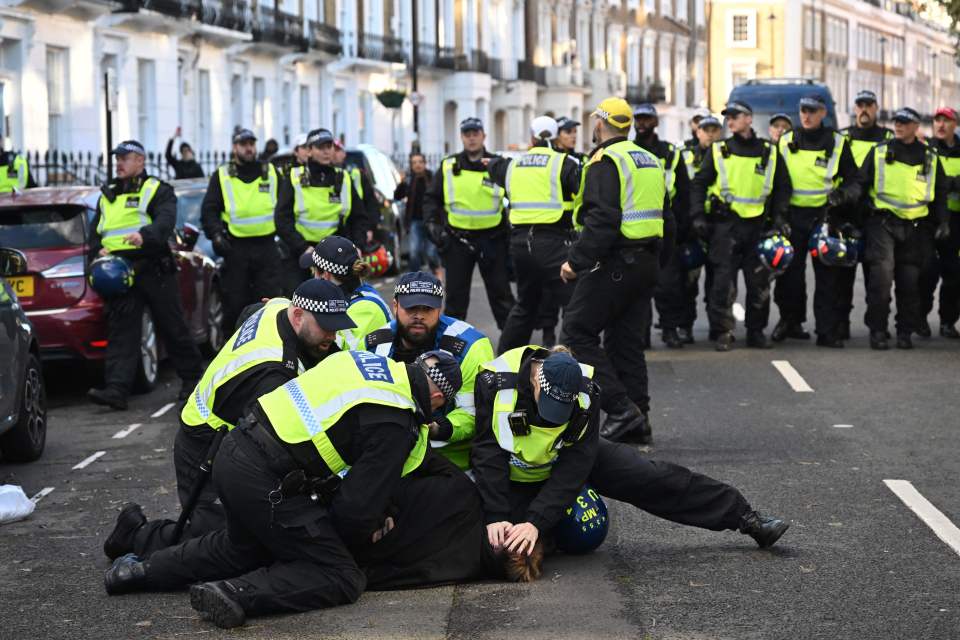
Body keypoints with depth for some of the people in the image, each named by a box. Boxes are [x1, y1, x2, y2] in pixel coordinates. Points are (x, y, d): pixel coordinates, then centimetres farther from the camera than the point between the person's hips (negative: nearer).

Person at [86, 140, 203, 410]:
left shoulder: (158, 190, 3)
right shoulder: (107, 196, 21)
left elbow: (166, 221, -15)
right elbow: (95, 231, 23)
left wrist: (145, 235, -36)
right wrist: (98, 250, 0)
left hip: (153, 271, -4)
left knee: (173, 327, 4)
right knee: (120, 331, -6)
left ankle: (192, 377, 20)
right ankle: (116, 389, -13)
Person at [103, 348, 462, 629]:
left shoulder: (368, 360, 10)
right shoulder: (394, 426, -13)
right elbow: (359, 506, -12)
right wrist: (343, 539, 11)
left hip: (234, 453, 9)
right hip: (266, 484, -9)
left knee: (244, 548, 35)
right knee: (342, 580, 0)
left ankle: (141, 571, 30)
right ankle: (235, 594, -15)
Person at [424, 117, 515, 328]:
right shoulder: (449, 167, 5)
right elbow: (432, 198, 10)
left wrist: (510, 227, -7)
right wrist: (432, 223, -2)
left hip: (492, 239, -1)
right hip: (458, 239, 1)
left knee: (501, 293, 4)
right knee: (456, 295, 7)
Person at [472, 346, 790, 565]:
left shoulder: (585, 391, -27)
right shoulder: (495, 382, -33)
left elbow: (573, 468, -27)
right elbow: (488, 456, -29)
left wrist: (537, 522, -36)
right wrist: (496, 517, -37)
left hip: (569, 456, 1)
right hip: (512, 476, -1)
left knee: (652, 477, -9)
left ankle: (745, 518, 0)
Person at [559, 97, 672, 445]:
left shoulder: (605, 161, -11)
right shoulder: (650, 160, 16)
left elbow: (602, 220, -22)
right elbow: (667, 220, 21)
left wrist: (576, 261, -19)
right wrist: (656, 262, 28)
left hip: (614, 264, -9)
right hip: (646, 263, 9)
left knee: (577, 333, -3)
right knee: (626, 341, 13)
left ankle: (621, 409, -10)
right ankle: (636, 421, 12)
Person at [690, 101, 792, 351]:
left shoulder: (769, 152, 8)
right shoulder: (719, 151, 5)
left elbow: (782, 187, 16)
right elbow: (699, 184, 7)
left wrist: (779, 217, 5)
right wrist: (698, 216, -3)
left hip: (758, 225, 2)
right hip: (725, 224, -1)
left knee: (759, 282, 3)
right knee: (724, 280, -6)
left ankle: (756, 331, 14)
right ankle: (722, 333, 0)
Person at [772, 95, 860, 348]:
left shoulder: (837, 143, 4)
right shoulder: (786, 142, 9)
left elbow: (853, 181, 8)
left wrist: (843, 194, -14)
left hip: (825, 215, -1)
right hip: (793, 217, 1)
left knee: (827, 275, -2)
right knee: (790, 272, 3)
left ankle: (828, 331, 1)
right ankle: (790, 321, 21)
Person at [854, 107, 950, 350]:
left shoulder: (930, 157, 11)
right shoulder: (879, 152, 6)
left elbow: (941, 192, 18)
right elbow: (860, 182, 7)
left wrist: (943, 222, 10)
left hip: (915, 227, 2)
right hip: (883, 223, -2)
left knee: (910, 281, 3)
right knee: (882, 275, -14)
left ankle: (905, 332, 14)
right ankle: (877, 330, -4)